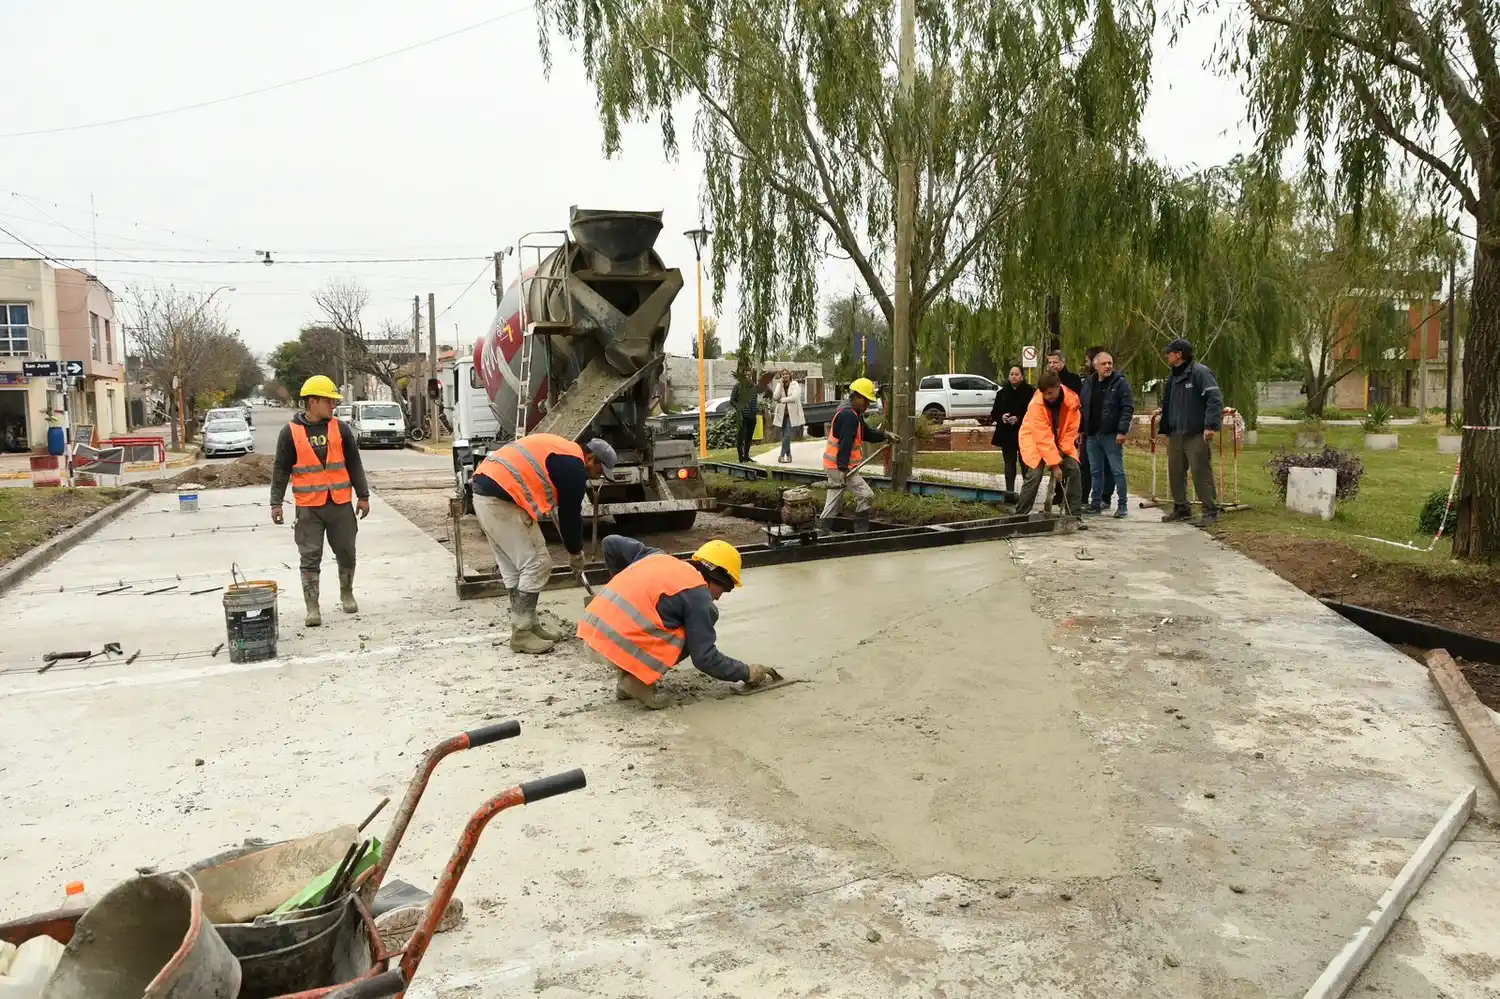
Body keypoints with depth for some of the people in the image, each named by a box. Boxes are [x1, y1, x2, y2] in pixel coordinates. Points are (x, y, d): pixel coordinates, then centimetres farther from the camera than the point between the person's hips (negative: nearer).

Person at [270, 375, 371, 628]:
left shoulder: (341, 429, 4)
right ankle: (312, 608, 6)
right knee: (310, 557, 1)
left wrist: (363, 496, 7)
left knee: (346, 553, 10)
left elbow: (354, 464, 8)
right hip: (308, 507, -2)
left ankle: (347, 593, 32)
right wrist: (276, 503, -2)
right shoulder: (291, 432, -1)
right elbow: (281, 470, 2)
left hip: (341, 504, 2)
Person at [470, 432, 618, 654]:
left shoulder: (560, 452, 23)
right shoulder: (574, 466, -8)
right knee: (536, 565, -3)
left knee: (514, 568, 16)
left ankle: (528, 625, 22)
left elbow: (559, 507, 29)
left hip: (486, 491, 10)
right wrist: (576, 553, 12)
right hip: (500, 498, -10)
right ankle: (521, 634, 1)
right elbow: (570, 514, -3)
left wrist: (571, 548, 30)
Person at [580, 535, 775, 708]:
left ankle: (626, 674, 13)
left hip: (591, 635, 8)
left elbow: (611, 543, 22)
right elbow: (705, 658, -4)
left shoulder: (658, 557, 17)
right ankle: (637, 680, -2)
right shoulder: (698, 595, -3)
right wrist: (747, 673, 9)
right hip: (617, 646, -8)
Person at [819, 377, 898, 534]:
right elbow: (845, 444, -27)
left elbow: (867, 433, 20)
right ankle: (861, 533, -2)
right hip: (839, 467, -11)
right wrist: (842, 469, -32)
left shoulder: (854, 414, 15)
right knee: (866, 496, -7)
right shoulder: (848, 415, -19)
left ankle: (820, 534, 18)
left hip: (834, 466, 11)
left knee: (834, 504, 14)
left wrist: (886, 434, 6)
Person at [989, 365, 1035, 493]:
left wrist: (1019, 419, -20)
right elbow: (994, 413, 10)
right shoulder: (1002, 393, 9)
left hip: (1024, 433, -4)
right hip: (1007, 434, 4)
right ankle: (1009, 490, 7)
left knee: (1025, 463, -1)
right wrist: (1001, 417, -10)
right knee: (1009, 462, 5)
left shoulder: (1030, 392, -4)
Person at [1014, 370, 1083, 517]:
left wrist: (1062, 451, -19)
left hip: (1060, 441, 4)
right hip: (1035, 439, -4)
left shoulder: (1072, 399, -18)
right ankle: (1020, 515, -10)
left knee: (1074, 470, -9)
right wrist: (1054, 465, -31)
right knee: (1035, 474, -20)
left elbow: (1071, 429, -10)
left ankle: (1073, 515, 0)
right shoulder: (1037, 403, -29)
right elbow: (1043, 438, -30)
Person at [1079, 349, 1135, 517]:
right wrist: (1081, 429, 12)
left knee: (1117, 470, -2)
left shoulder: (1120, 382, -6)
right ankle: (1096, 503, 18)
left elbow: (1128, 407, -11)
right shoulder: (1088, 383, 11)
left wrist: (1122, 431, -18)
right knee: (1096, 471, 11)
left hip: (1112, 435, -5)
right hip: (1091, 435, 5)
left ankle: (1122, 504, 4)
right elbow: (1082, 408, 17)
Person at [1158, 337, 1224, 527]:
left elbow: (1215, 399, -18)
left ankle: (1211, 511, 2)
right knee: (1175, 473, 12)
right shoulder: (1173, 376, 17)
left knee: (1201, 473, -6)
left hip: (1196, 435, -8)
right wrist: (1165, 429, 16)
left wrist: (1211, 425, -25)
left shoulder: (1200, 372, -10)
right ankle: (1181, 509, 24)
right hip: (1175, 434, 8)